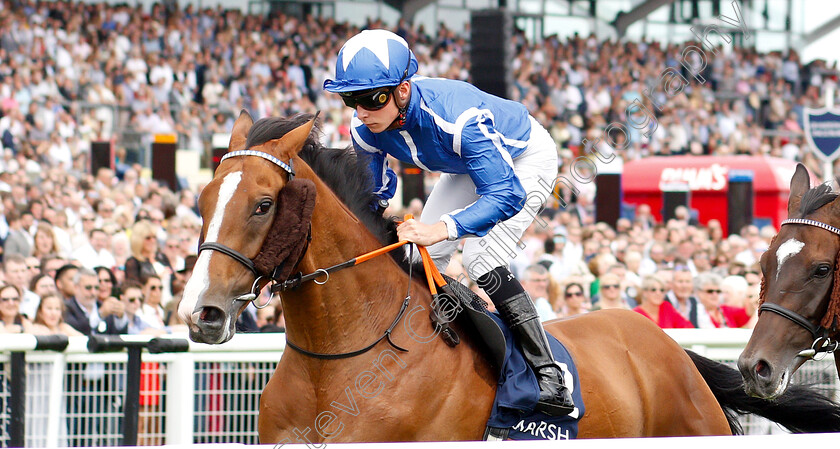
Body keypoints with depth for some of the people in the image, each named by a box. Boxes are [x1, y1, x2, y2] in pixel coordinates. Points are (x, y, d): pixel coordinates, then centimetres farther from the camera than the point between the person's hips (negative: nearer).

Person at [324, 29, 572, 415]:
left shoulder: (457, 117, -44)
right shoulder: (365, 129, -22)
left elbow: (505, 194, -47)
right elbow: (373, 195, -1)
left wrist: (441, 228, -59)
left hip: (526, 158, -8)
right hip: (469, 164, 8)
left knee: (481, 259, -24)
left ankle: (550, 377, -21)